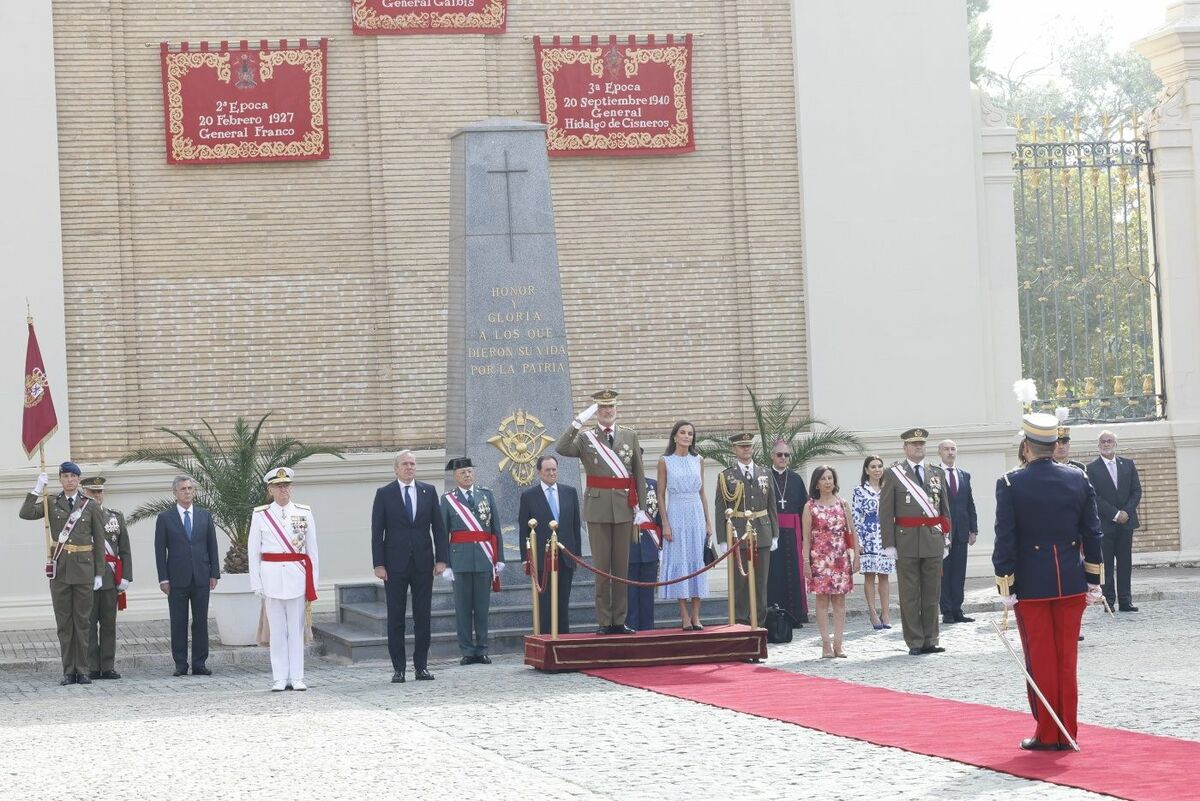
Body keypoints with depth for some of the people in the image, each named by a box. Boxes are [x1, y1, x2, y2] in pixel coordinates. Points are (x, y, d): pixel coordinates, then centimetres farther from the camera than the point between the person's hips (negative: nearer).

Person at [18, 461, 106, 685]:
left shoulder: (91, 507, 5)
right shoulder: (51, 504, 7)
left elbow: (99, 542, 4)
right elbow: (25, 514, -9)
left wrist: (99, 573, 0)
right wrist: (37, 490, -15)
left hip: (84, 568, -1)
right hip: (59, 568, 1)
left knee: (82, 621, 2)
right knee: (64, 622, 3)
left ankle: (82, 671, 6)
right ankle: (68, 671, 6)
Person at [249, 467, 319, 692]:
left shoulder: (304, 513, 5)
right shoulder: (260, 515, 3)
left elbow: (312, 549, 8)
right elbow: (253, 551, 5)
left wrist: (313, 582, 4)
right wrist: (257, 584, 0)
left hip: (298, 577, 1)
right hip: (272, 577, -1)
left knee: (297, 629, 2)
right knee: (277, 630, 2)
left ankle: (297, 678, 6)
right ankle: (280, 679, 6)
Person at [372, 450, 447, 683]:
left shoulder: (428, 491, 7)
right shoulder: (384, 494, 1)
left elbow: (438, 527, 8)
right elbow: (377, 532, -1)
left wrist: (441, 559, 0)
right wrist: (378, 564, -8)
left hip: (423, 563, 2)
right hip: (395, 565, -2)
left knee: (423, 617, 4)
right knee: (396, 618, 1)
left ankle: (421, 666, 10)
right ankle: (398, 668, 5)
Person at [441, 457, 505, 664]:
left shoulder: (487, 495, 10)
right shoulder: (448, 500, 4)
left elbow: (496, 528, 9)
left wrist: (499, 558, 5)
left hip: (484, 558, 1)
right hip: (460, 559, -1)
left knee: (483, 606, 5)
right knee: (463, 607, 1)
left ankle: (482, 650, 11)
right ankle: (467, 651, 6)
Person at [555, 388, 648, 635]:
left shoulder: (629, 436, 9)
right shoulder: (585, 438, 3)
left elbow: (639, 475, 9)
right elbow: (561, 449, -17)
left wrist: (641, 508, 3)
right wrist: (578, 421, -21)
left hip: (624, 509, 2)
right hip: (598, 509, -2)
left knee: (622, 567, 5)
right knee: (601, 568, 0)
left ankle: (619, 621, 10)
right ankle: (604, 622, 3)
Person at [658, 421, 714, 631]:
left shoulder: (698, 461, 10)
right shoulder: (665, 462, 1)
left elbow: (702, 494, 13)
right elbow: (661, 496, 0)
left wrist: (708, 523, 9)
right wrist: (665, 524, -8)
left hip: (696, 514, 3)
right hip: (676, 514, -3)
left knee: (697, 560, 0)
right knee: (678, 561, -3)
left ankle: (695, 616, 3)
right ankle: (684, 616, -1)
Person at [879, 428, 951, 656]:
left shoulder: (937, 474, 12)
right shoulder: (893, 474, 1)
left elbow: (945, 510, 16)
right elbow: (885, 512, -2)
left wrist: (944, 539, 10)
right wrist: (888, 543, -8)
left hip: (933, 542, 3)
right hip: (907, 541, -3)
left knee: (932, 595, 6)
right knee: (910, 596, 0)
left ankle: (930, 640, 13)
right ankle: (914, 643, 4)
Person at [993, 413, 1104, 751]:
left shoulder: (1010, 484, -8)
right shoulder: (1078, 480, 2)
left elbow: (1005, 540, -10)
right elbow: (1092, 534, 5)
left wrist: (1006, 589, -5)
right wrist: (1093, 583, 12)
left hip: (1031, 586, -3)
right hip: (1071, 583, 3)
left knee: (1041, 660, 4)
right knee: (1067, 660, 9)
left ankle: (1047, 734, 8)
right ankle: (1068, 733, 11)